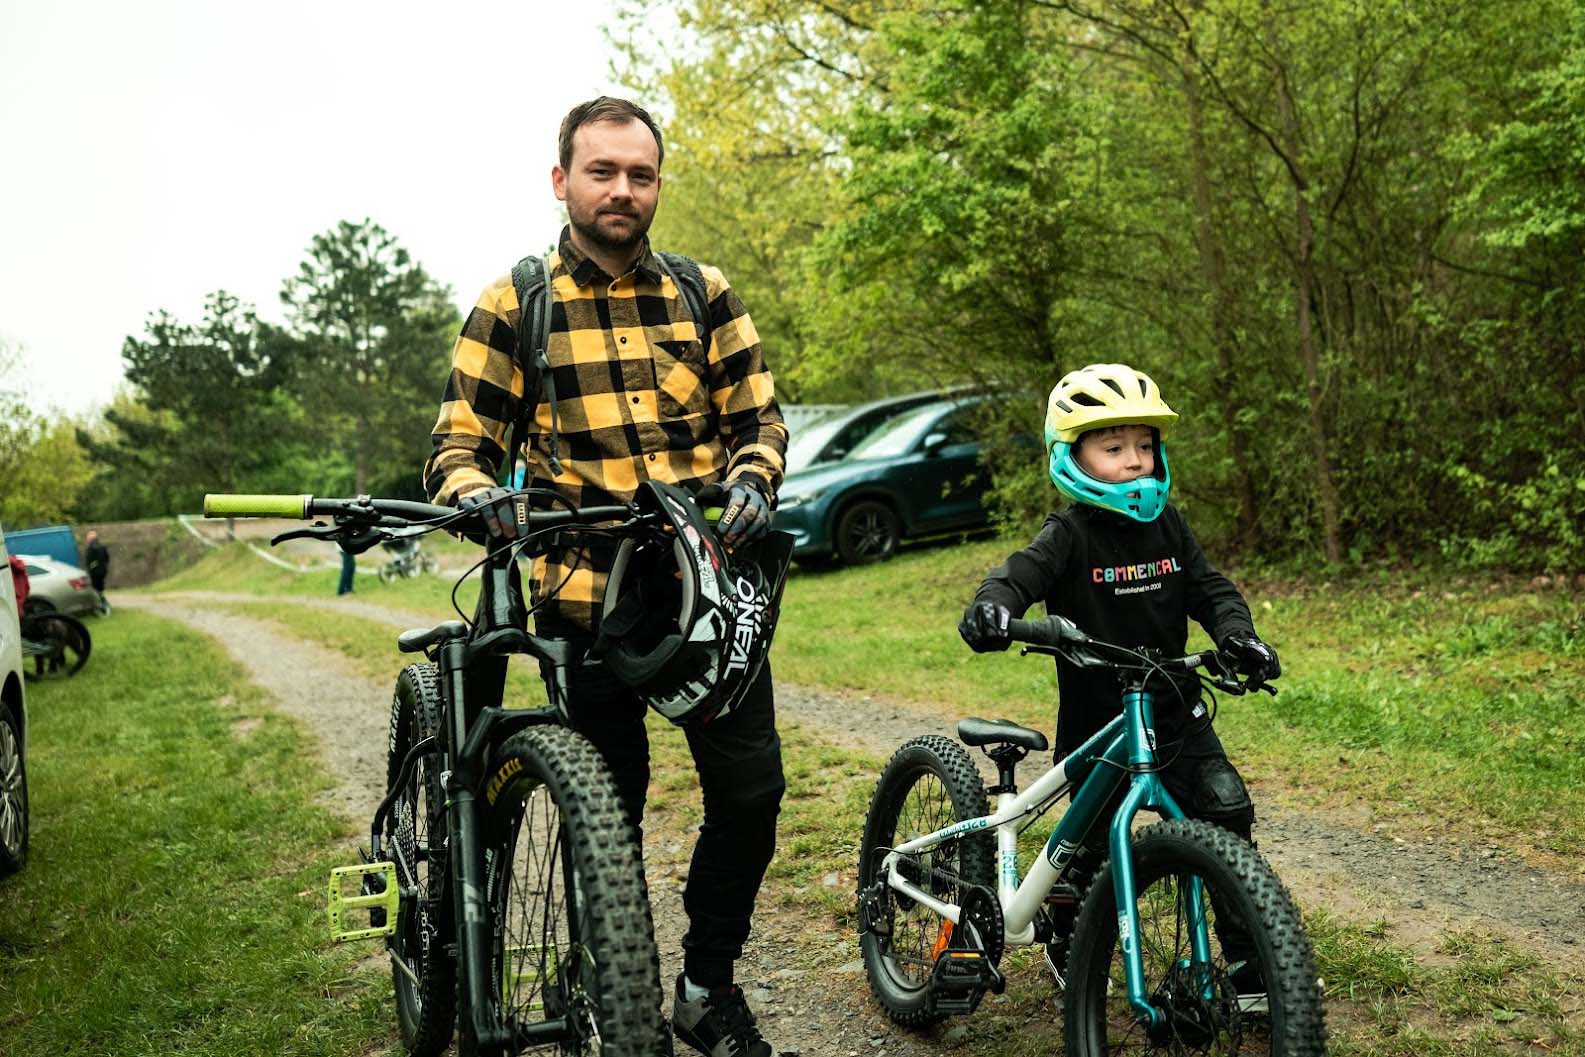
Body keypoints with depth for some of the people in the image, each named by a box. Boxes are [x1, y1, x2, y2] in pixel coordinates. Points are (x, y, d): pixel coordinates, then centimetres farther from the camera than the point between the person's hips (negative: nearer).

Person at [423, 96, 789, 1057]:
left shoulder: (704, 293, 8)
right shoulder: (512, 307, 2)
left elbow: (758, 416, 10)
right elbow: (460, 444, 1)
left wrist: (751, 479, -12)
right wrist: (477, 492, -22)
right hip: (587, 591, -2)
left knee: (752, 793, 0)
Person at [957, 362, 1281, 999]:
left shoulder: (1166, 524, 2)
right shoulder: (1071, 534, -14)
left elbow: (1208, 588, 3)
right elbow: (1021, 573, -30)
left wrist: (1236, 634, -17)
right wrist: (991, 608, -52)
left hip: (1175, 712, 4)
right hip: (1096, 719, -4)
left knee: (1228, 813, -8)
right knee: (1094, 844, 6)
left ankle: (1245, 960, 7)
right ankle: (1066, 948, 36)